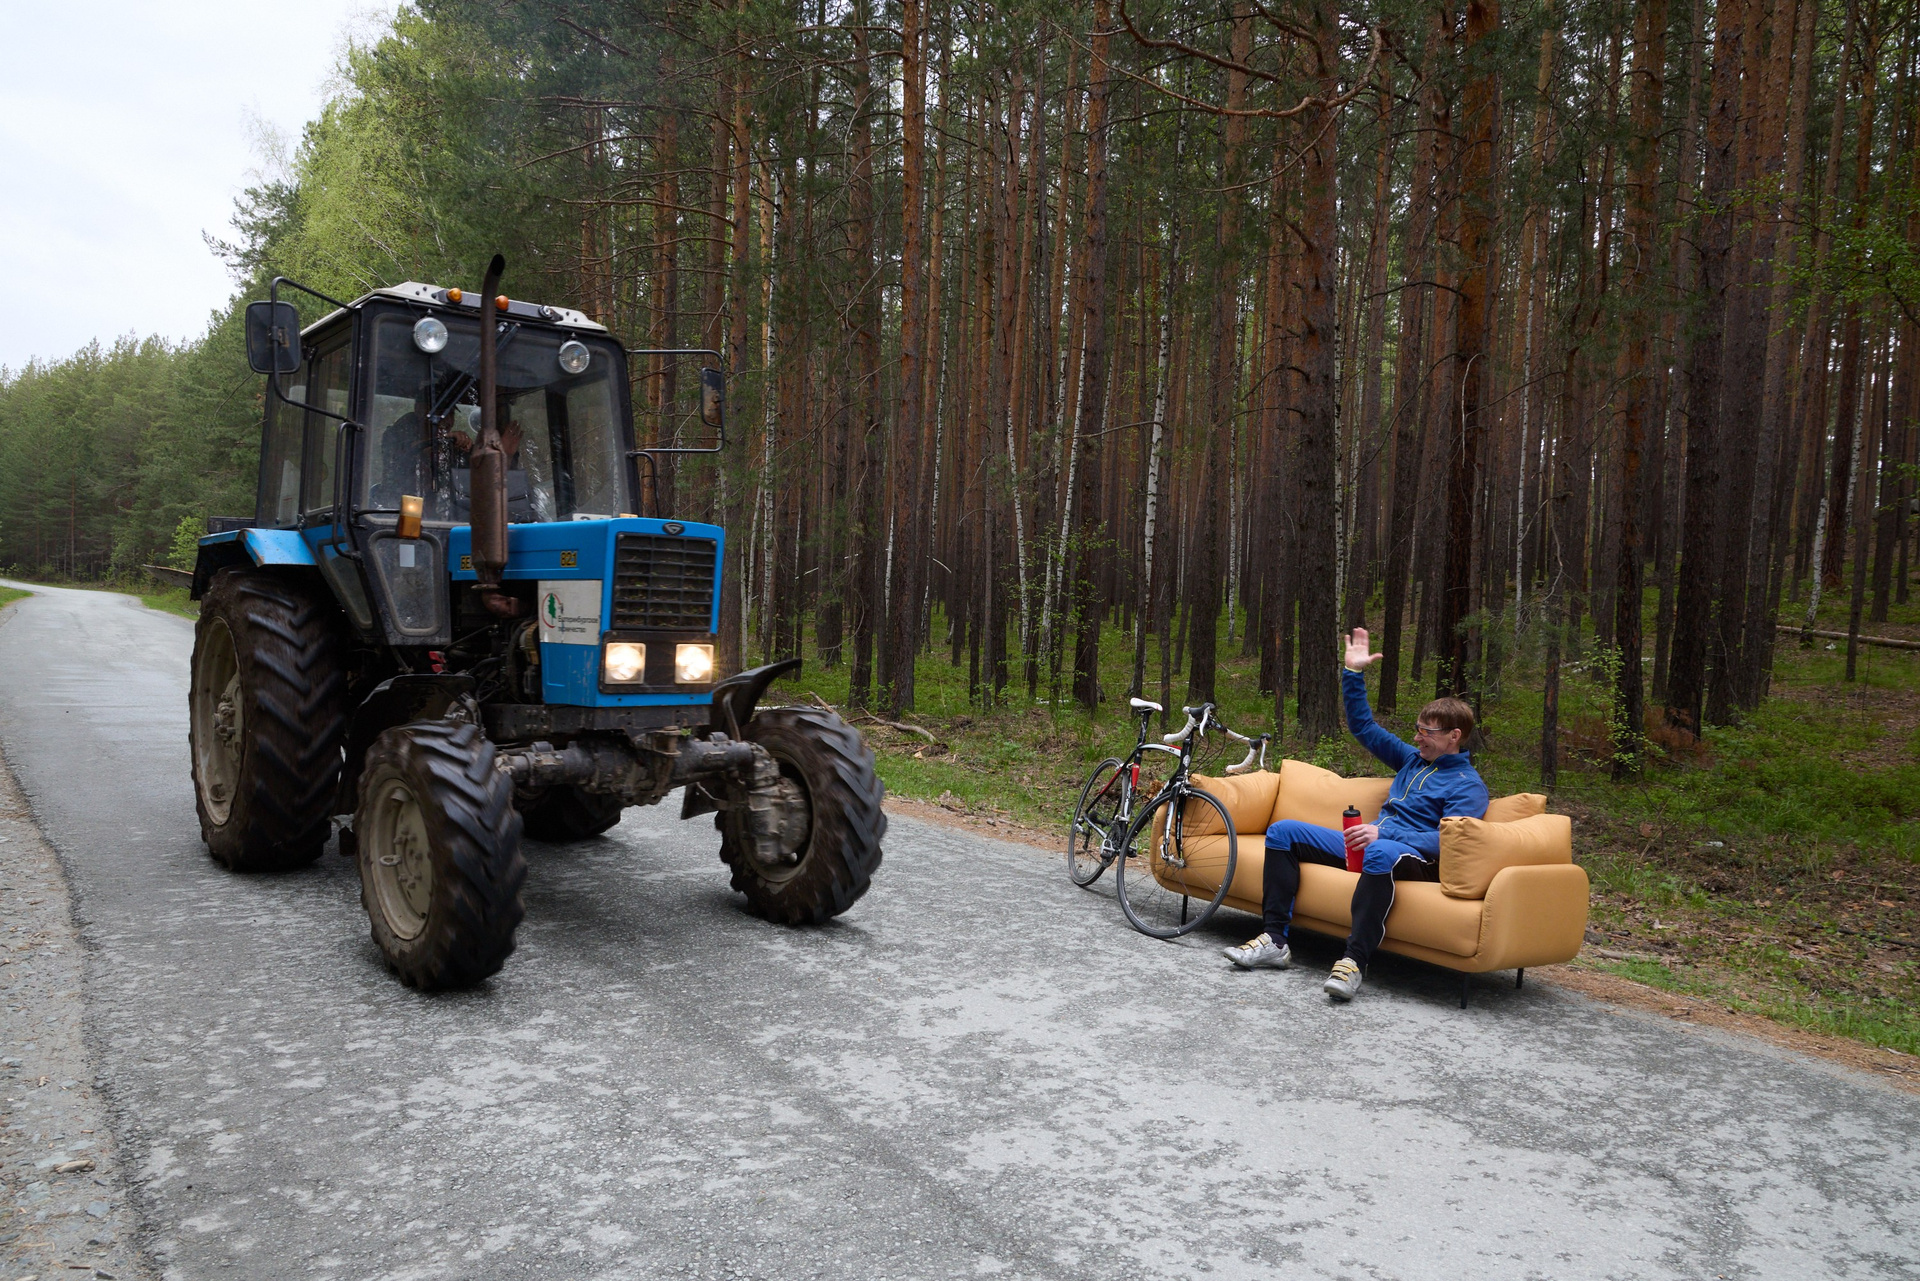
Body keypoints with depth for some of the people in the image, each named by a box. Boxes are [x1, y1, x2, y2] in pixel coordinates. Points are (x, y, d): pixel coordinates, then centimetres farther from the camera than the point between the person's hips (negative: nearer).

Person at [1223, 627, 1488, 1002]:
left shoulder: (1467, 784, -2)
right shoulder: (1413, 759, 21)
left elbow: (1448, 841, -16)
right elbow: (1364, 727, 28)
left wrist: (1383, 834, -26)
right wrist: (1354, 673, 20)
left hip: (1415, 858, -8)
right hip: (1365, 842, 8)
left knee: (1380, 852, -44)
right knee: (1283, 831, -5)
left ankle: (1355, 959, -42)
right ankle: (1274, 940, -15)